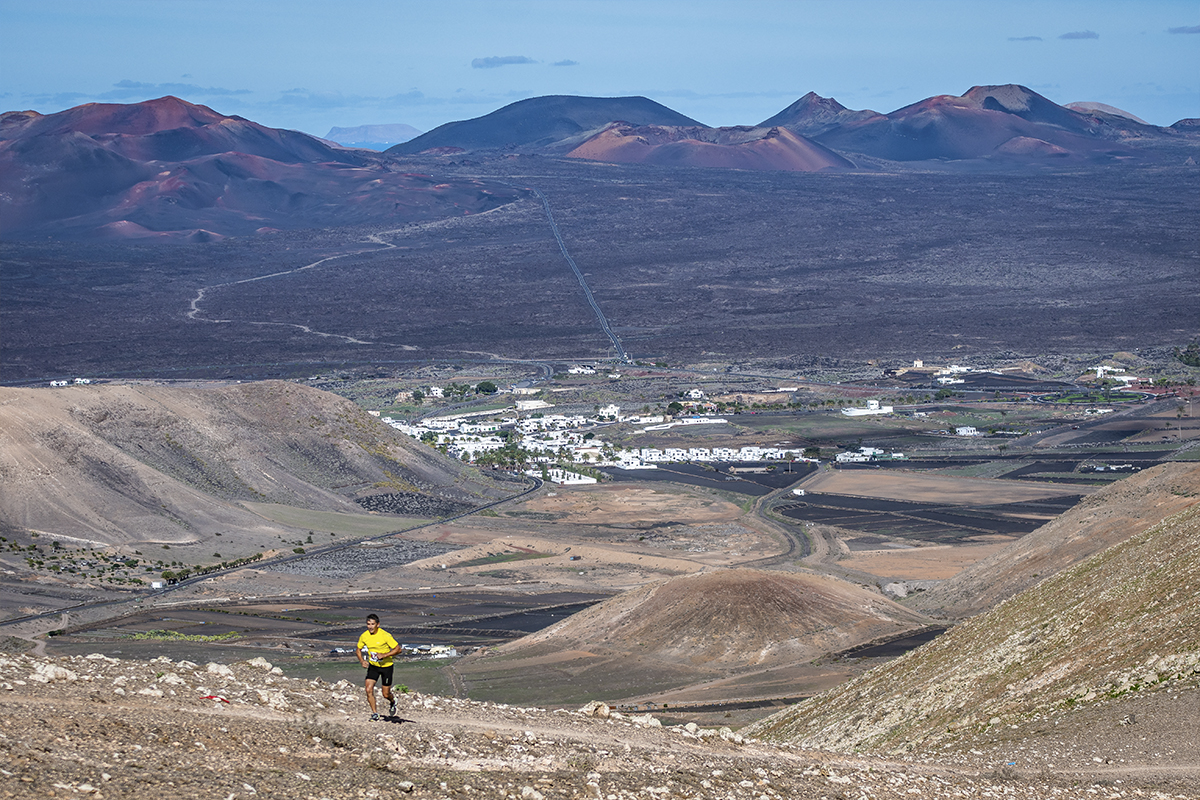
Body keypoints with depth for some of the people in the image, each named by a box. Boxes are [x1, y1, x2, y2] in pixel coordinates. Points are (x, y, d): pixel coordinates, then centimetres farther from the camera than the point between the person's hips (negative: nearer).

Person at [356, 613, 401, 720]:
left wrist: (384, 655, -27)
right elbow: (359, 649, 9)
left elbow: (398, 649, -17)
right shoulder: (364, 636, -8)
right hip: (373, 666, 3)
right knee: (369, 689, -13)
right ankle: (375, 713, 2)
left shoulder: (385, 635, -21)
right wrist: (362, 661, -9)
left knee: (386, 694, 3)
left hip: (386, 666, -3)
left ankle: (392, 702, 39)